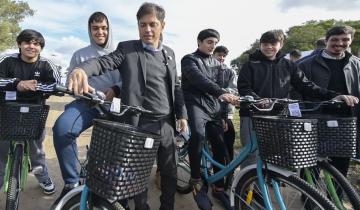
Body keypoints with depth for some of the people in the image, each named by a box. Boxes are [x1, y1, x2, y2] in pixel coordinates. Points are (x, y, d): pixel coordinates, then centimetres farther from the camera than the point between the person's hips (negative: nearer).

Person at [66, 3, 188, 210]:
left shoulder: (169, 53, 11)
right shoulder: (127, 49, -2)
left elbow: (176, 86, 14)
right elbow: (103, 61, -19)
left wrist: (182, 114, 8)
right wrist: (82, 69, -40)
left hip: (166, 124, 5)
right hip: (141, 125, -4)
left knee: (170, 173, 17)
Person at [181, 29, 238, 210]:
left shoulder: (217, 64, 20)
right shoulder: (189, 59, 1)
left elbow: (219, 86, 18)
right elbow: (198, 79, -19)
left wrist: (224, 114, 12)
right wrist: (221, 93, -32)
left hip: (213, 107, 6)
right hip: (196, 104, -6)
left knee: (220, 147, 0)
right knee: (198, 134, -34)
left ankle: (219, 188, 19)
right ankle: (196, 180, -14)